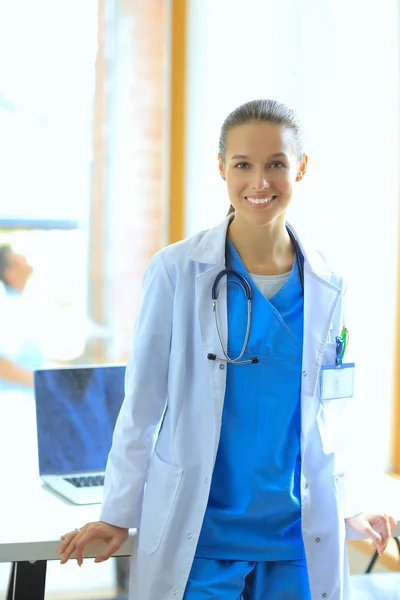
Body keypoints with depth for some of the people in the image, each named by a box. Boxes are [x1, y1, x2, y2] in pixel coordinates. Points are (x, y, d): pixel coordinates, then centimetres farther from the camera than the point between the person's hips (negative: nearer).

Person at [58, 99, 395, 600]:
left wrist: (347, 507, 15)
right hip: (196, 538, -3)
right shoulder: (177, 272, -7)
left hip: (301, 539, 3)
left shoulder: (327, 286, 2)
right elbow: (143, 400, -2)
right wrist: (118, 515, 0)